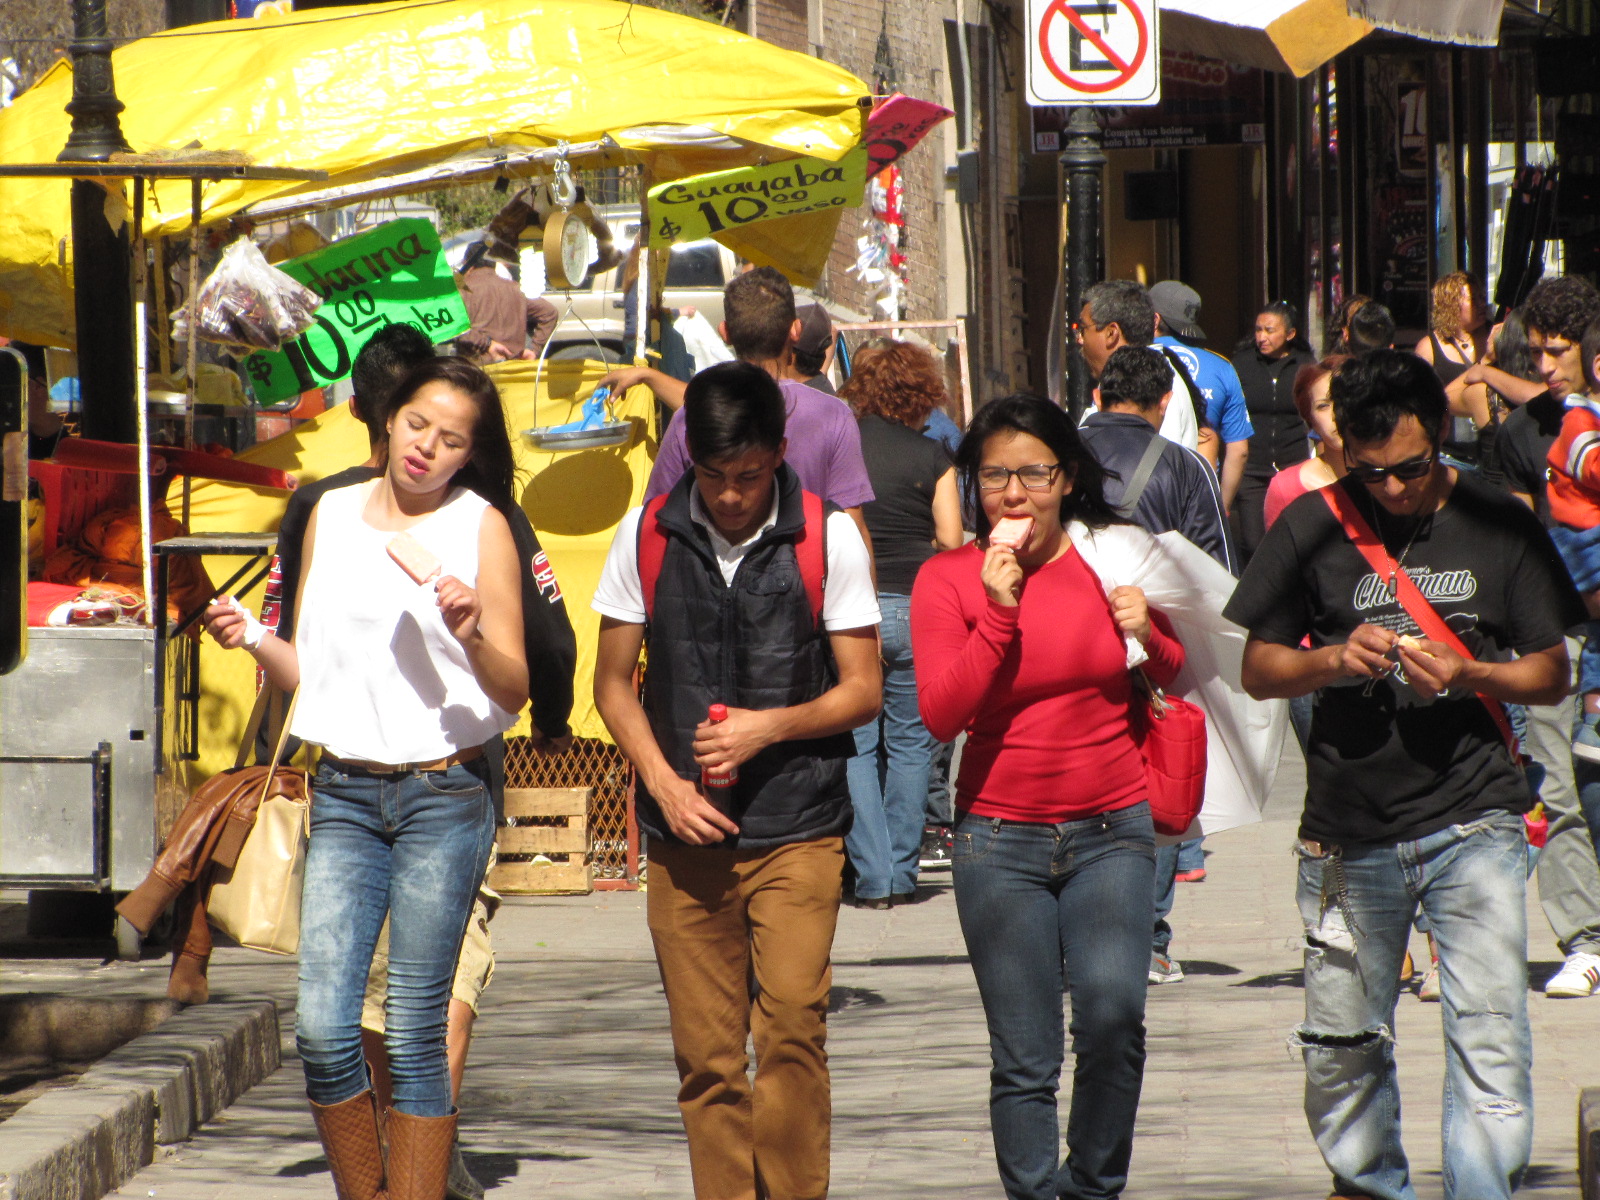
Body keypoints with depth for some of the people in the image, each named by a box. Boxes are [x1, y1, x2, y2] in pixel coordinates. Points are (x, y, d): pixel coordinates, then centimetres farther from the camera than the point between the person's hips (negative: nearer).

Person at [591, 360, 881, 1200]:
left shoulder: (828, 539, -1)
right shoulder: (646, 536, 3)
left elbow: (862, 690, 3)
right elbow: (613, 685, 9)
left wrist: (769, 727, -13)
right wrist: (664, 783, -6)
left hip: (798, 831, -2)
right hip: (686, 836, 2)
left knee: (791, 1030, -15)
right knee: (706, 1053, 3)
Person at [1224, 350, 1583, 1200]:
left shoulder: (1498, 525, 2)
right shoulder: (1312, 527, 2)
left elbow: (1552, 674, 7)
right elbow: (1257, 668, 8)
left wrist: (1470, 675, -13)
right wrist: (1336, 659, -12)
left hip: (1474, 820, -1)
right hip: (1350, 833, 1)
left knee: (1490, 1037, -11)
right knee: (1342, 1044, 9)